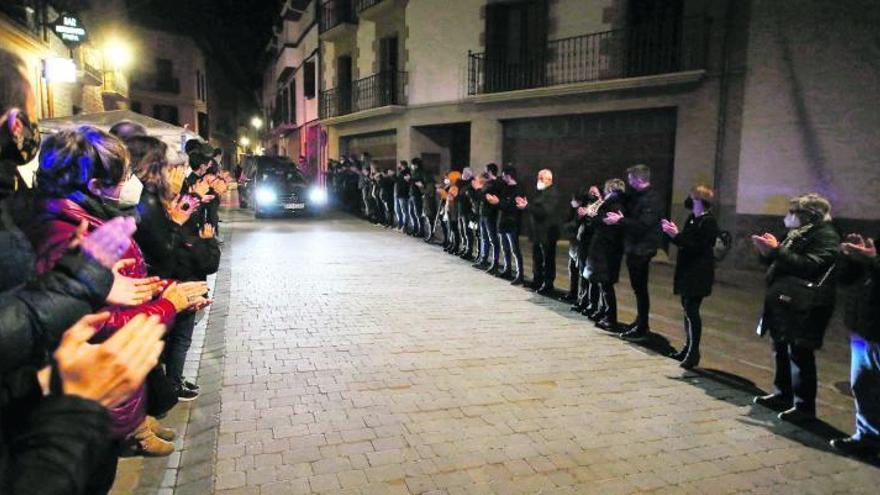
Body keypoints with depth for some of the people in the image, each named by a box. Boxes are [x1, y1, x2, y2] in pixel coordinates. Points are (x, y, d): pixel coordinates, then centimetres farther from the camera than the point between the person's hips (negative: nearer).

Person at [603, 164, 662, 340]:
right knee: (638, 287, 17)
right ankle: (640, 322, 29)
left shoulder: (651, 199, -17)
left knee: (640, 288, -2)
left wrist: (620, 220, -21)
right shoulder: (637, 195, 12)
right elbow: (630, 213, 17)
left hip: (641, 250, -9)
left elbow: (643, 225, -26)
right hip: (633, 248, 9)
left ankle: (642, 329, 6)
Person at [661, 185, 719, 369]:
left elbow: (696, 246, -21)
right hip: (688, 271, 9)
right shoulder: (692, 218, 12)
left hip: (698, 274, -9)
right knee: (688, 308, 14)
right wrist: (673, 232, 3)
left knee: (691, 310, -9)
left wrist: (677, 235, -23)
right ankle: (688, 347, 24)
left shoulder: (708, 221, -14)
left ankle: (694, 353, -4)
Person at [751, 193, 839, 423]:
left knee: (800, 356, -5)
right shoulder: (799, 234, 16)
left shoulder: (825, 236, -12)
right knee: (781, 352, 15)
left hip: (802, 310, -9)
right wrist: (767, 252, 2)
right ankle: (782, 395, 28)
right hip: (783, 305, 9)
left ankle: (804, 406, 4)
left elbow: (807, 265, -26)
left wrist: (777, 250, -23)